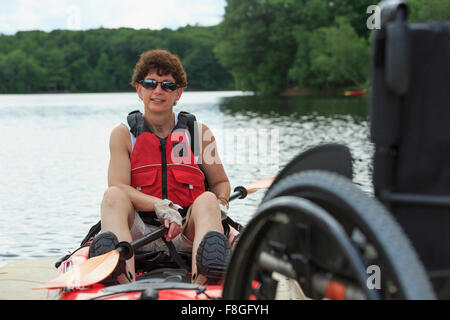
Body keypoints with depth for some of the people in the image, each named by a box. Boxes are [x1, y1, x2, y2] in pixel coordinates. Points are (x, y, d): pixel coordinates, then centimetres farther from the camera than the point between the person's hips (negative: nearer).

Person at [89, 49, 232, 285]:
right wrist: (162, 207, -22)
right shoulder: (123, 134, 7)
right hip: (139, 233, 0)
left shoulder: (199, 133, 11)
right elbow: (118, 186, -7)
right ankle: (124, 280, -55)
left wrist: (220, 205, -7)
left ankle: (201, 283, -60)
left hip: (187, 234, 1)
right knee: (112, 195, -26)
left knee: (207, 200, -28)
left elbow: (221, 182, 18)